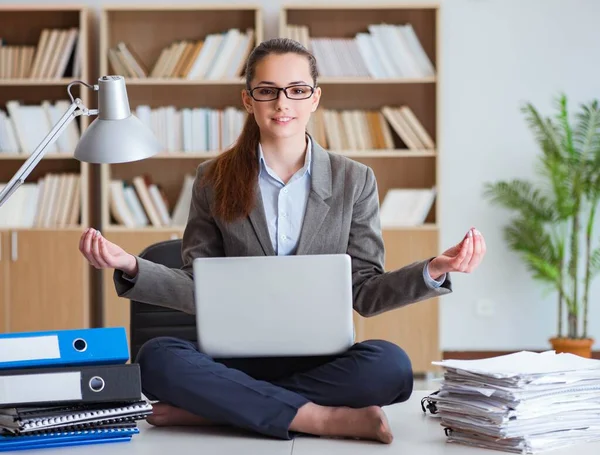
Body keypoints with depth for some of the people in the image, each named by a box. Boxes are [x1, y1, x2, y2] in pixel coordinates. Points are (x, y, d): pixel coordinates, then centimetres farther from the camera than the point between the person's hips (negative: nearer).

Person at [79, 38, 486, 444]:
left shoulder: (354, 180, 6)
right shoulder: (215, 179, 7)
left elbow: (364, 292, 4)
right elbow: (198, 290, 4)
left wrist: (434, 271, -13)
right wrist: (130, 267, -12)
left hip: (321, 357, 0)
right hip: (236, 356, 0)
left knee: (391, 365, -32)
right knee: (157, 359, -31)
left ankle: (208, 408, -23)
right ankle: (329, 418, -28)